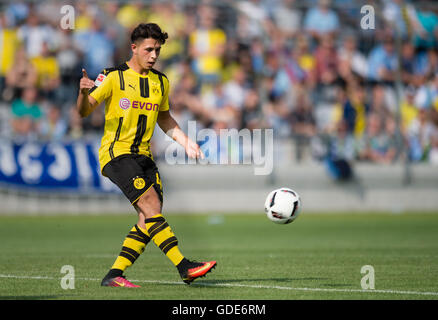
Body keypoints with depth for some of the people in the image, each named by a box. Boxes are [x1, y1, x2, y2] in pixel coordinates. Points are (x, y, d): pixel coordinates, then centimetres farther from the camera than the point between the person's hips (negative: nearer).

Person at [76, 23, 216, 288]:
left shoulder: (161, 82, 13)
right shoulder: (114, 77, -5)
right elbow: (84, 111, -8)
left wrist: (186, 142, 15)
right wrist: (84, 92, -30)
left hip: (143, 155, 7)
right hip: (116, 153, -7)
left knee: (150, 218, -7)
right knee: (151, 205, -20)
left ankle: (114, 275, 0)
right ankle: (184, 267, -25)